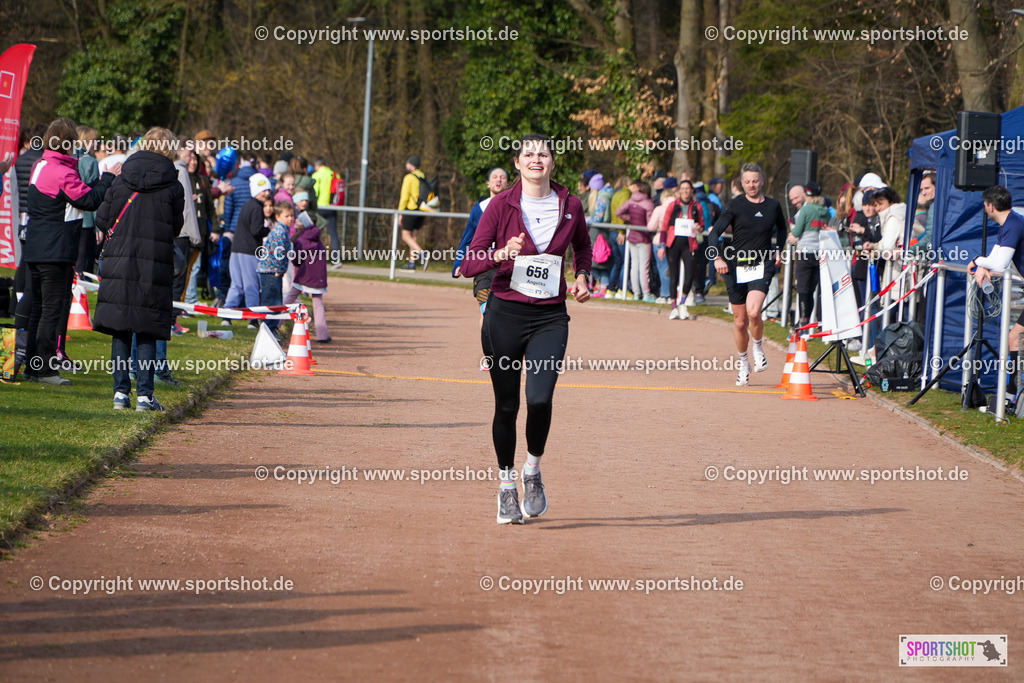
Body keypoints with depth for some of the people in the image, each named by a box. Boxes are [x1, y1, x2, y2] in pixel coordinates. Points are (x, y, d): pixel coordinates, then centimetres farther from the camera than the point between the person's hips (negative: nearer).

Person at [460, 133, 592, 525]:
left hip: (550, 317, 1)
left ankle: (533, 469, 8)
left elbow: (582, 246, 26)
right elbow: (468, 265, -5)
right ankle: (506, 484, 22)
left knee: (540, 398, -18)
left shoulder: (570, 207, 4)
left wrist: (582, 276, 8)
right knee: (506, 405, 4)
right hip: (505, 313, 0)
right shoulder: (502, 206, -3)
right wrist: (501, 254, -23)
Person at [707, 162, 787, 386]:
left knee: (753, 312, -23)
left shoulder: (773, 206, 6)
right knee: (740, 321, 5)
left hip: (762, 267, 0)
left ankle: (758, 348, 4)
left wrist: (778, 250, 12)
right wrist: (718, 258, -20)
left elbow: (781, 228, 27)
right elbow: (715, 232, -6)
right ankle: (744, 363, 25)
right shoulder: (735, 206, -1)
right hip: (737, 267, 1)